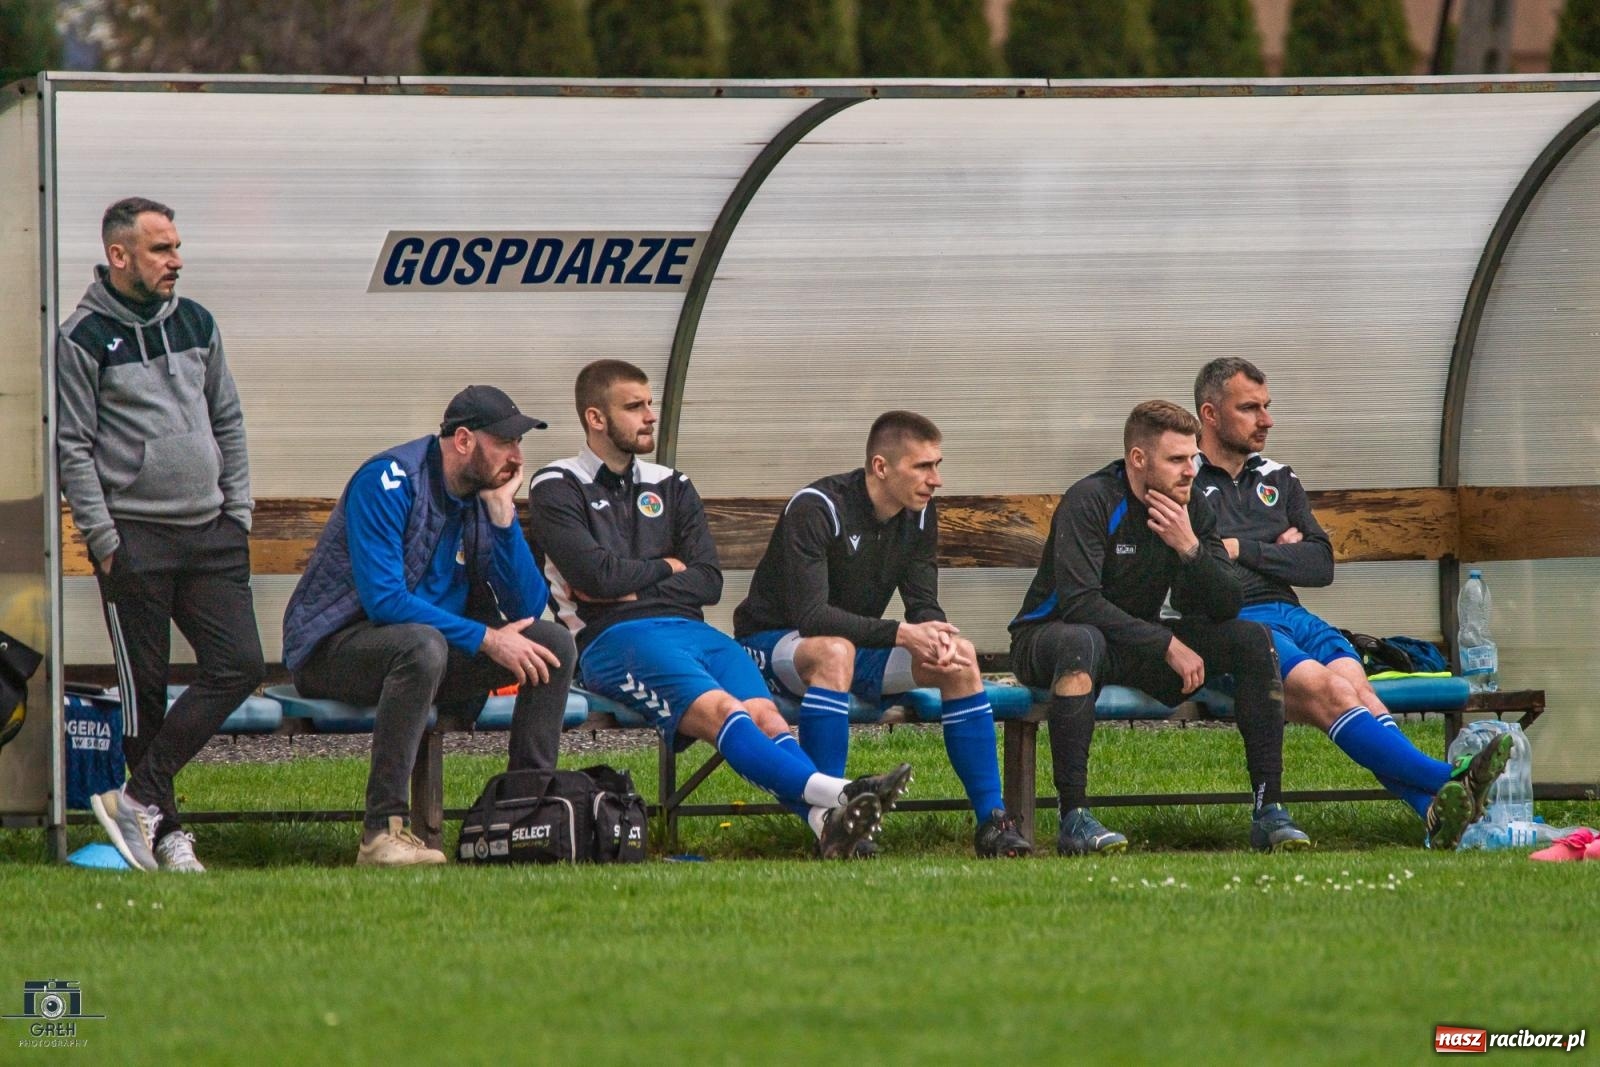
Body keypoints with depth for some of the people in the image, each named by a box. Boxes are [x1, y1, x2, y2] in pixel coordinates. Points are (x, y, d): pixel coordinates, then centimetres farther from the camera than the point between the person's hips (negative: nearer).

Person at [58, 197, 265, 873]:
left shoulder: (196, 324, 13)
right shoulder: (82, 338, -5)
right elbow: (71, 447, -6)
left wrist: (239, 513, 11)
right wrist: (103, 539, -11)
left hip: (211, 535, 5)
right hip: (134, 538, -5)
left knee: (240, 665, -7)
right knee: (145, 688, -2)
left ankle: (138, 798, -4)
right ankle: (163, 830, 7)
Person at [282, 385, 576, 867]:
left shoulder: (487, 496, 5)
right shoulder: (389, 480, -17)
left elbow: (527, 608, 0)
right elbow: (383, 600, -26)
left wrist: (502, 513, -10)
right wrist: (485, 639, -27)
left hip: (428, 647, 7)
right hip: (333, 647, -7)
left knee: (554, 643, -7)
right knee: (422, 644, -39)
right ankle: (383, 830, -40)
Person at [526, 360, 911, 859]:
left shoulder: (670, 487, 25)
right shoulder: (557, 489, 9)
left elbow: (709, 581, 13)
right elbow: (597, 574, -7)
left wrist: (631, 587, 0)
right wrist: (665, 568, 9)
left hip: (688, 628, 5)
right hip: (612, 639, -5)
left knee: (763, 710, -26)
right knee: (720, 709, -32)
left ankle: (829, 821, -51)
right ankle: (835, 793, -54)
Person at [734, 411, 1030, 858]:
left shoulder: (918, 516, -1)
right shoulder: (817, 510, -24)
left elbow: (924, 605, -2)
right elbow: (809, 616, -31)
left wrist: (938, 637, -27)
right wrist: (901, 634, -37)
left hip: (857, 641, 7)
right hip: (770, 643, -7)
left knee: (960, 656, -15)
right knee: (834, 652, -41)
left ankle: (992, 819, -13)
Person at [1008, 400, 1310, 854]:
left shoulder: (1191, 508, 0)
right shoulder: (1090, 502, -19)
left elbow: (1226, 607, -4)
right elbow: (1078, 602, -29)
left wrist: (1190, 548, -23)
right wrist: (1168, 646, -29)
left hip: (1138, 642, 6)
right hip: (1050, 637, -6)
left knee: (1252, 639, -11)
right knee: (1083, 642, -42)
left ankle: (1268, 810, -13)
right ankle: (1074, 819, -43)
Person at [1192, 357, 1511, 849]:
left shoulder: (1277, 481, 27)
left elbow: (1321, 565, 15)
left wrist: (1241, 550, 3)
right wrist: (1276, 552, 3)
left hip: (1289, 614, 5)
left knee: (1352, 679, -28)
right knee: (1325, 687, -31)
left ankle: (1434, 808, -49)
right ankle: (1444, 781, -49)